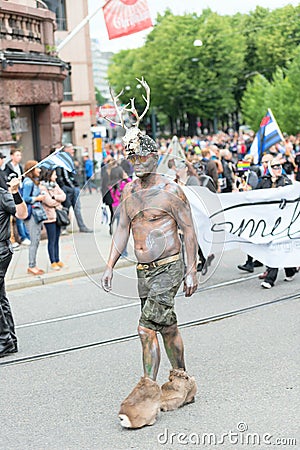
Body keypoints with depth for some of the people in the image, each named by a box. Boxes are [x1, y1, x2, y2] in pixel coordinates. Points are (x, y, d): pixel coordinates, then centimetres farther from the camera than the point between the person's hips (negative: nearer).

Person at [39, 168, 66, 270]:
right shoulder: (42, 186, -11)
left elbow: (63, 196, 3)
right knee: (52, 241, -1)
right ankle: (53, 262, 5)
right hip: (49, 217, -7)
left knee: (56, 240, 12)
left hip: (58, 215, 7)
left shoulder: (55, 184, 12)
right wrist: (58, 199, 0)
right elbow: (49, 202, -18)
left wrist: (54, 197, -14)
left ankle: (57, 260, 18)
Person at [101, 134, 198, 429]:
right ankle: (181, 382, 29)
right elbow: (122, 230, 15)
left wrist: (192, 270, -9)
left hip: (169, 267, -7)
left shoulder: (170, 191, -8)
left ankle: (148, 390, -9)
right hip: (143, 271, 7)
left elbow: (188, 230, -6)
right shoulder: (129, 192, 10)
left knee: (147, 326, -15)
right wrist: (109, 266, 8)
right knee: (166, 324, 15)